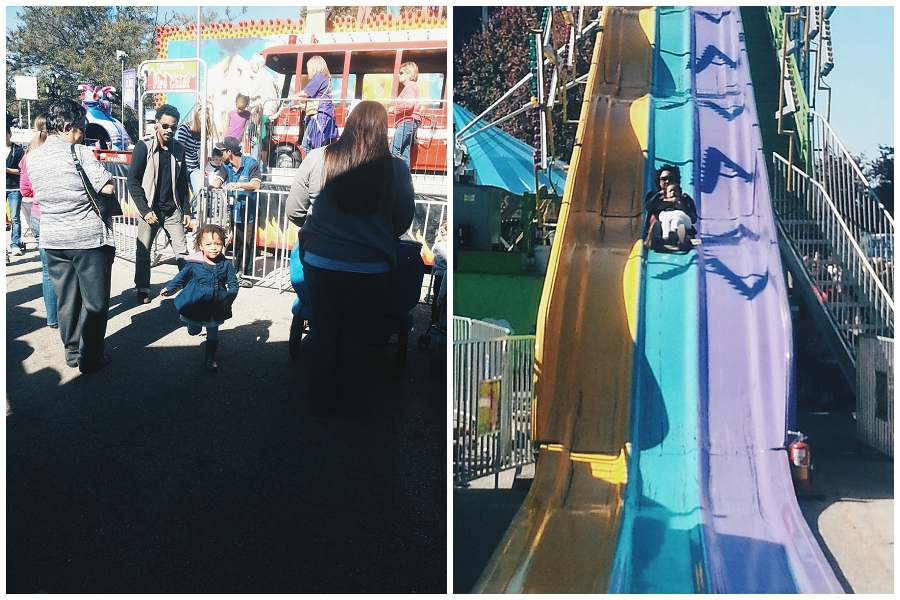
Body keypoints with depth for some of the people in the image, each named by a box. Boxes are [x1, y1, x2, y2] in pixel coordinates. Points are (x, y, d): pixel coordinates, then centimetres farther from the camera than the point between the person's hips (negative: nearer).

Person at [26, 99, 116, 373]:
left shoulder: (33, 157, 6)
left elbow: (36, 192, 17)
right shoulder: (80, 154, -15)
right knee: (94, 300, 4)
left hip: (52, 238, 6)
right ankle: (90, 356, 7)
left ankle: (72, 351, 25)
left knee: (66, 299, 15)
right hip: (89, 238, -6)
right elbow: (108, 187, -18)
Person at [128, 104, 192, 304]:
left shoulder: (178, 148, 6)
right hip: (150, 210, -3)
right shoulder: (144, 146, -8)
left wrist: (186, 210, 11)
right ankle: (143, 289, 17)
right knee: (143, 251, 2)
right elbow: (133, 181, -9)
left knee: (182, 251, 0)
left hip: (172, 210, 3)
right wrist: (145, 210, -13)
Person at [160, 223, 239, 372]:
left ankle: (210, 357, 32)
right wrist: (169, 288, 12)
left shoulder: (225, 265, -10)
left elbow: (233, 284, -3)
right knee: (193, 331, 17)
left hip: (216, 308, 1)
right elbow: (181, 277, 3)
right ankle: (197, 325, 53)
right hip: (195, 305, 0)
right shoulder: (193, 264, -14)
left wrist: (229, 297, -19)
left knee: (213, 333, 12)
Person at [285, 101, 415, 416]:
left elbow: (293, 211, -2)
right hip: (371, 268, 0)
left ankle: (320, 400, 30)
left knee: (322, 331, 18)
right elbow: (403, 222, -1)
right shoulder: (396, 169, -12)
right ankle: (347, 393, 37)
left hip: (320, 262, 0)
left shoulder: (317, 159, -11)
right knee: (356, 333, 19)